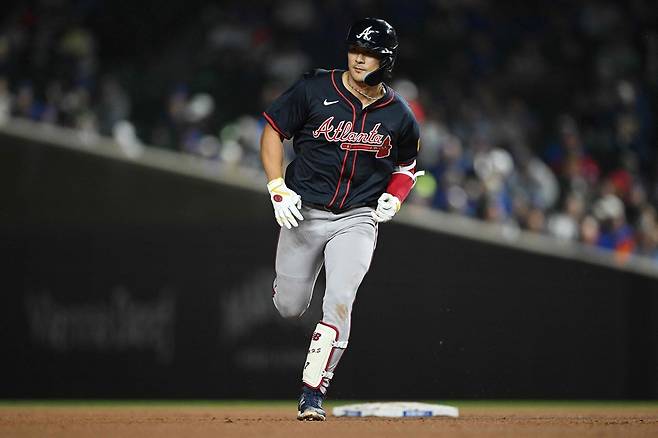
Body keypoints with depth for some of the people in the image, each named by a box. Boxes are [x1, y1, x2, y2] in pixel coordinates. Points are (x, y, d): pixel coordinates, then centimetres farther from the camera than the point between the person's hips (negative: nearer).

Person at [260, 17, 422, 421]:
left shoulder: (399, 116, 0)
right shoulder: (314, 90, -7)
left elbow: (407, 165, 17)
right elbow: (273, 130, 0)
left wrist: (393, 198, -3)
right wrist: (278, 188, -10)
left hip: (358, 220, 0)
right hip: (304, 212, 0)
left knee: (339, 302, -18)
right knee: (289, 308, 6)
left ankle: (313, 394, -13)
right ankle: (290, 277, 46)